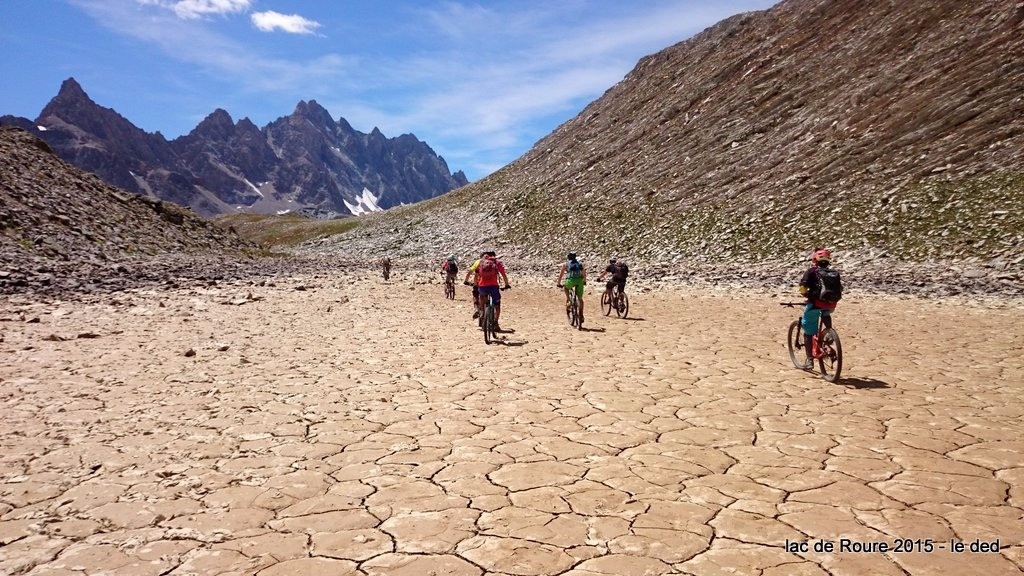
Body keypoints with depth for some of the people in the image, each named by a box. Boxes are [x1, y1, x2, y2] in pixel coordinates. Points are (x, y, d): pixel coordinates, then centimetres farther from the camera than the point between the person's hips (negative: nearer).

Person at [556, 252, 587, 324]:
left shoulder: (565, 264, 20)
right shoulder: (580, 263, 26)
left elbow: (561, 275, 21)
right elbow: (584, 274, 33)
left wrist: (559, 283, 34)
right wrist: (584, 281, 49)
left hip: (570, 280, -2)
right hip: (579, 280, 2)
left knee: (566, 287, 34)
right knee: (580, 298, 14)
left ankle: (568, 301, 17)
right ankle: (581, 315, 9)